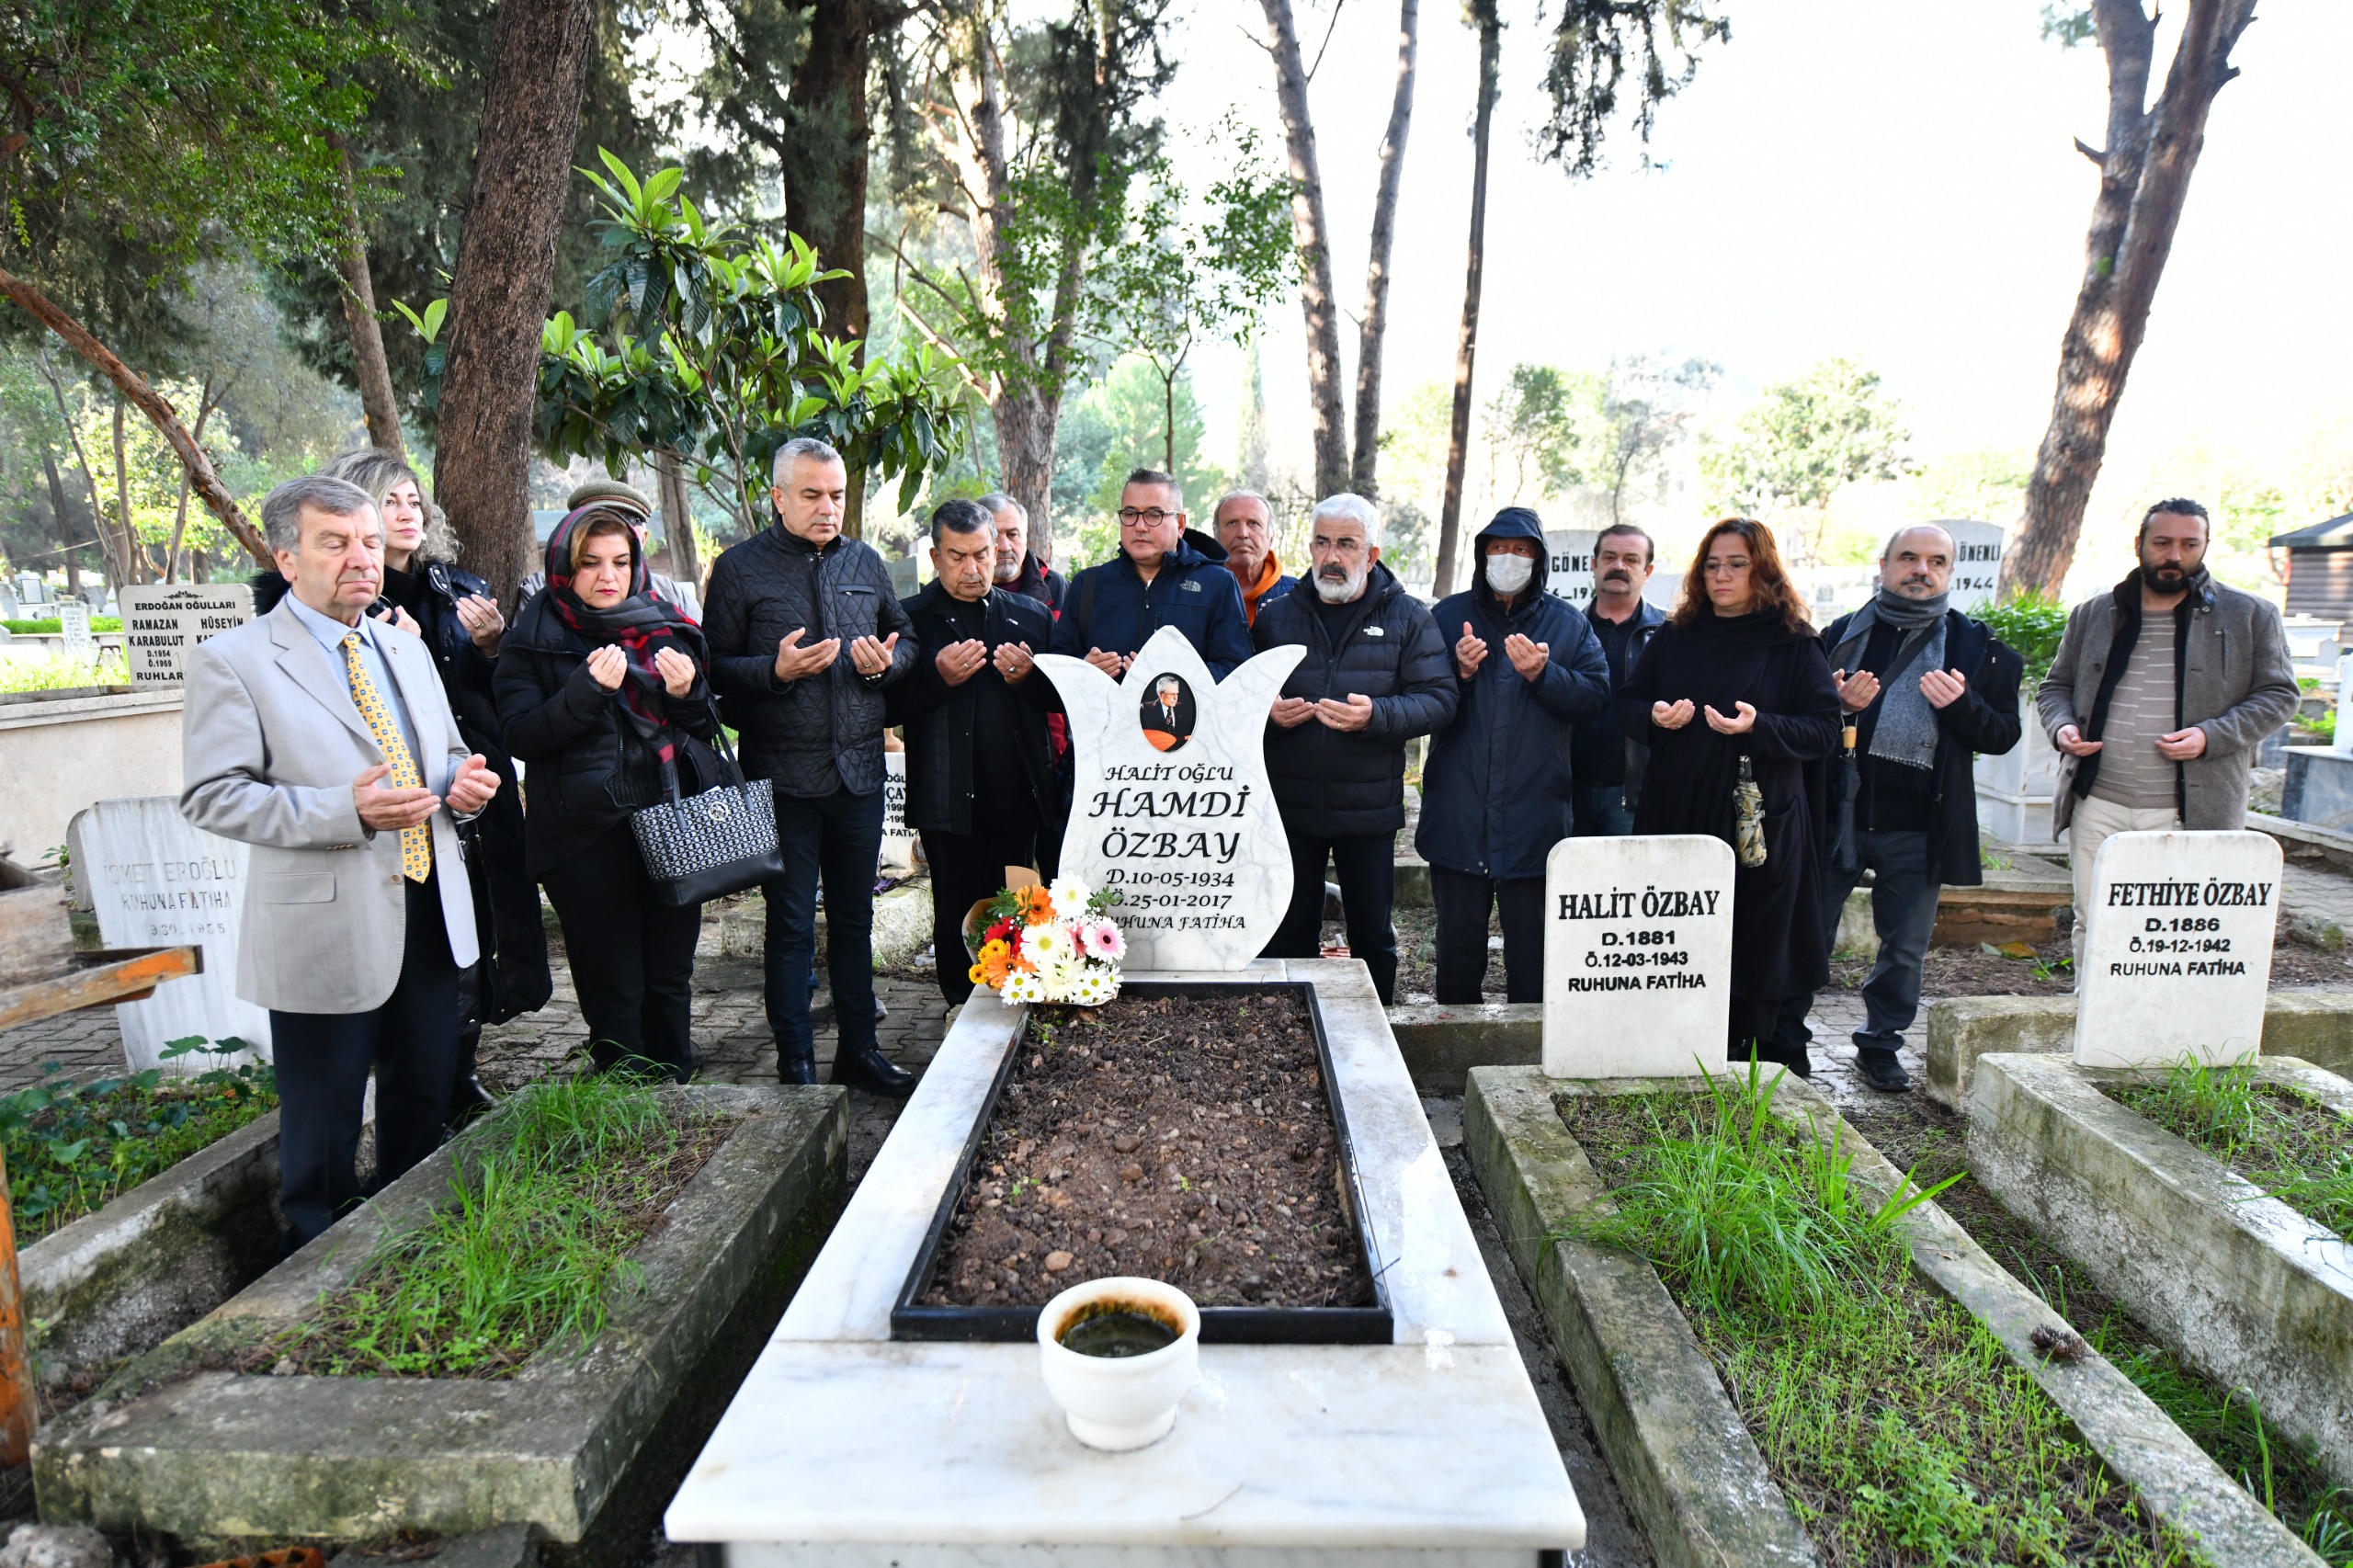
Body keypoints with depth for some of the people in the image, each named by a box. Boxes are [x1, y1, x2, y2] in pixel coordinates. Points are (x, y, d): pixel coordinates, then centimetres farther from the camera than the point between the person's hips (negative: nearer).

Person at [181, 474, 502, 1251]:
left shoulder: (408, 651, 14)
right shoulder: (232, 660, -7)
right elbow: (211, 795, -13)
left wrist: (462, 781, -3)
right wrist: (347, 810, -26)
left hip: (428, 913, 6)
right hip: (327, 926, -6)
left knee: (425, 1102, 19)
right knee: (323, 1126, 7)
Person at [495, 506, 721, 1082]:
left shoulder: (666, 624, 12)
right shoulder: (534, 640, 3)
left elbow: (708, 728, 15)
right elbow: (523, 737, -8)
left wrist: (687, 693, -6)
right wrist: (588, 688, -20)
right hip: (588, 835, -3)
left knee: (671, 976, 9)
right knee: (613, 988, 0)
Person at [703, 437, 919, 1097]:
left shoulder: (865, 562, 11)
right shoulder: (740, 567, -2)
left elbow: (907, 640, 17)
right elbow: (716, 667, -5)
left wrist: (887, 660, -5)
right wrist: (775, 670, -22)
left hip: (860, 770, 4)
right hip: (783, 775, -4)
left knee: (854, 918, 13)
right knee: (790, 924, 5)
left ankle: (859, 1049, 25)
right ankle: (795, 1063, 17)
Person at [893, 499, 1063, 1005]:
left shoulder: (1031, 615, 11)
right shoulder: (912, 618, 2)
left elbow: (1060, 697, 9)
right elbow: (891, 707, -4)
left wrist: (1027, 677, -11)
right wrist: (939, 675, -20)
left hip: (1020, 796, 2)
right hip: (949, 803, -2)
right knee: (957, 921, 6)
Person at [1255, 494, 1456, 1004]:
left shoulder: (1407, 618, 3)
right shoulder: (1276, 615, 8)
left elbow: (1439, 699, -5)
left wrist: (1376, 715, -22)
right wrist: (1268, 713, -12)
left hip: (1369, 807, -1)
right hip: (1288, 805, 1)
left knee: (1373, 932, 10)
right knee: (1290, 932, 10)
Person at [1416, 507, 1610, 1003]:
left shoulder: (1569, 624, 8)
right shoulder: (1448, 617, 8)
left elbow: (1594, 696, -2)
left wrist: (1543, 674, -17)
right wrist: (1458, 673, -15)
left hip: (1535, 821, 0)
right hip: (1458, 817, 1)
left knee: (1534, 948, 5)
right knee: (1458, 943, 11)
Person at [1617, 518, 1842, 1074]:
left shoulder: (1794, 645, 2)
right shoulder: (1674, 637, 11)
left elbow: (1824, 731, -3)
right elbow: (1627, 706, 13)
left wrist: (1760, 727, -19)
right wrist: (1655, 716, -10)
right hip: (1675, 814, 3)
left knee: (1754, 941, 1)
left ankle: (1749, 1050, 16)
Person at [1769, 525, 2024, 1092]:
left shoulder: (1978, 647, 6)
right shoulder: (1841, 635, 6)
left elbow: (2001, 736, 3)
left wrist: (1960, 703, -15)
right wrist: (1838, 706, -14)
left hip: (1918, 827, 1)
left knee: (1905, 947, 10)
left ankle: (1880, 1046, 26)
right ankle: (1788, 1041, 18)